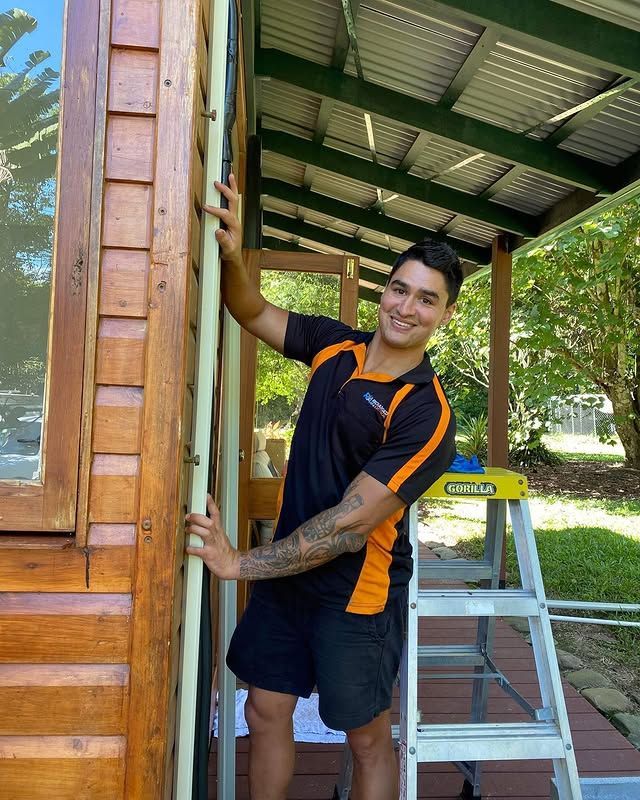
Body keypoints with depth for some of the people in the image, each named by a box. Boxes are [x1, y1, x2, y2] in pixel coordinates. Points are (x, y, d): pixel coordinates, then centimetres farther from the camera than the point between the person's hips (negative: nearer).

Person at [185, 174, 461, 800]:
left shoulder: (426, 414, -22)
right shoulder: (337, 346, -3)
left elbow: (349, 524, -24)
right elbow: (254, 313, 9)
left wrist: (242, 564, -20)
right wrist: (232, 257, -12)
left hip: (356, 591, -5)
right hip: (286, 570, 6)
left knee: (367, 739, 14)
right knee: (265, 713, 18)